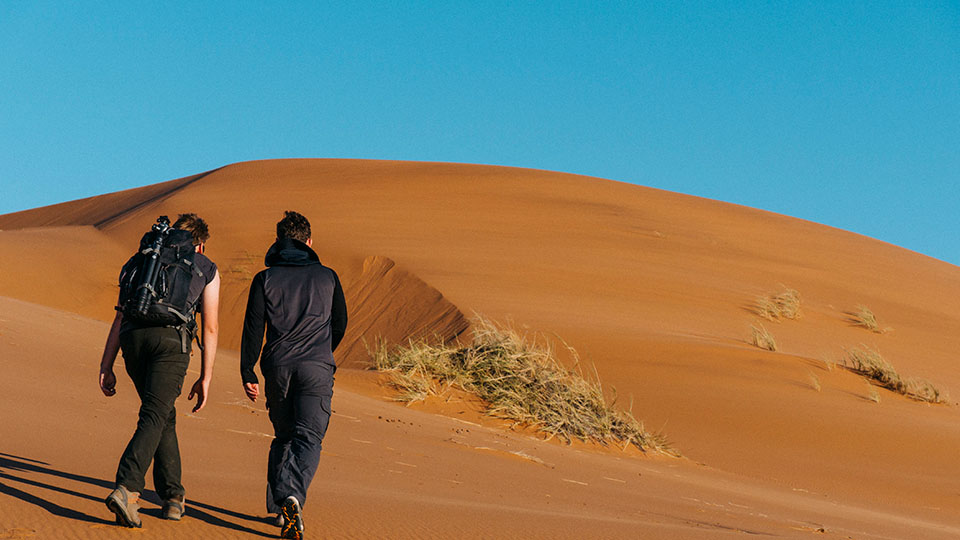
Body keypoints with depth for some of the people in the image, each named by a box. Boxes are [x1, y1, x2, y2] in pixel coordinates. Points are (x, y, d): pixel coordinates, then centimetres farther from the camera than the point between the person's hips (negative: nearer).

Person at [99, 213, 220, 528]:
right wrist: (205, 378, 15)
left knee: (164, 414, 17)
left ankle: (173, 497, 17)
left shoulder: (139, 261, 30)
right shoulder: (206, 269, 23)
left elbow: (120, 317, 21)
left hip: (134, 337, 4)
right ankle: (126, 489, -26)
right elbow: (210, 328, 15)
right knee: (154, 417, -7)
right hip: (171, 337, -3)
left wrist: (106, 366, 17)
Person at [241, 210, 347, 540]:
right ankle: (293, 497, -28)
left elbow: (253, 330, -1)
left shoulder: (265, 279, 4)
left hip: (278, 368, 1)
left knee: (283, 436, 17)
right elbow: (340, 324, 14)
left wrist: (247, 374, 3)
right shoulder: (327, 277, 6)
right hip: (317, 370, -1)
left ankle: (279, 505, 15)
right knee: (309, 438, -5)